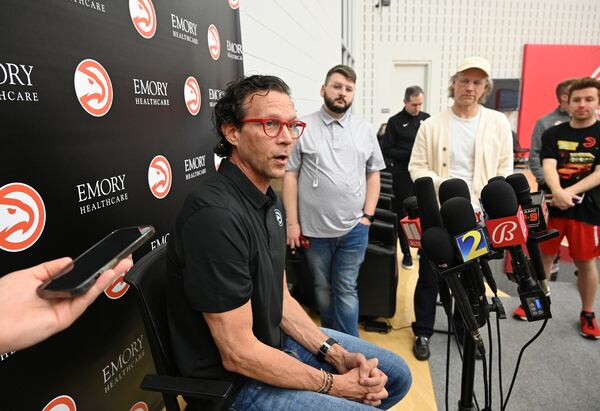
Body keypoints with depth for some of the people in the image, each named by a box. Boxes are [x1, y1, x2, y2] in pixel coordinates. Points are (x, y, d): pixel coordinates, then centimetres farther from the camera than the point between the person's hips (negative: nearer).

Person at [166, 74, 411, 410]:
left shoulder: (270, 199, 1)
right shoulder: (215, 215, -30)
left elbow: (280, 298, 5)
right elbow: (239, 354, -25)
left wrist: (337, 355, -5)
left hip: (276, 340, 8)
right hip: (234, 383, -8)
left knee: (396, 375, 14)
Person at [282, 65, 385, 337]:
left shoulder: (366, 130, 6)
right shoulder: (303, 128, -2)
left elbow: (373, 174, 9)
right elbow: (290, 175, -3)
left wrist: (367, 215, 0)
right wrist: (292, 222, -7)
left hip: (354, 228, 1)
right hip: (314, 228, 0)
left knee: (347, 290, 7)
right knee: (322, 288, 16)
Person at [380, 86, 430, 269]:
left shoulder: (427, 119, 9)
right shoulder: (395, 121, -2)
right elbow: (386, 150, -5)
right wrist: (410, 154, -16)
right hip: (403, 175, -3)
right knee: (404, 214, 5)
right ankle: (406, 253, 16)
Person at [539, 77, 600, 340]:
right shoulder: (553, 134, 4)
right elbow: (548, 167, -9)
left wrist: (570, 192, -22)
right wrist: (558, 192, -27)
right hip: (553, 205, 1)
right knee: (544, 255, 9)